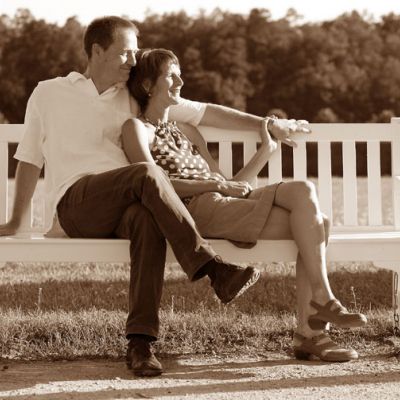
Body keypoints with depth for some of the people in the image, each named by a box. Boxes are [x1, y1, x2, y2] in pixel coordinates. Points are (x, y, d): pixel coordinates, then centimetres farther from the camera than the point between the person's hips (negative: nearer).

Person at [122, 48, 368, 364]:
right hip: (198, 209, -7)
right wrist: (217, 186, -12)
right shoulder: (137, 128, 9)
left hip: (228, 202, 7)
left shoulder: (187, 133, 32)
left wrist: (267, 149, 23)